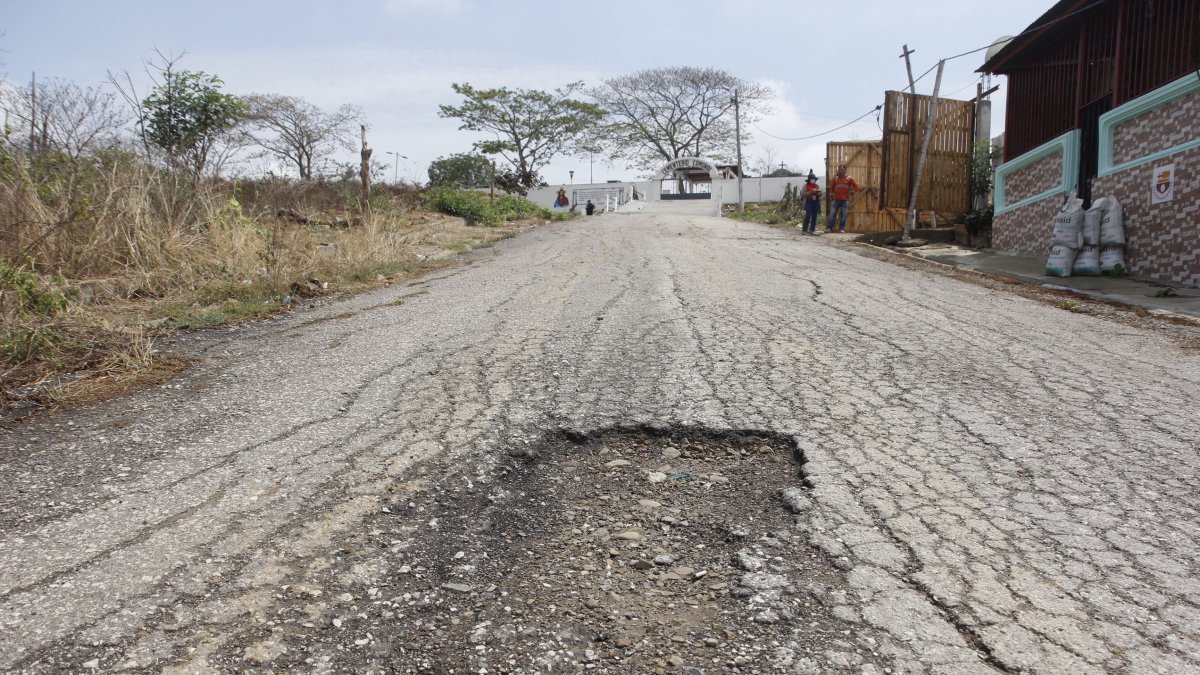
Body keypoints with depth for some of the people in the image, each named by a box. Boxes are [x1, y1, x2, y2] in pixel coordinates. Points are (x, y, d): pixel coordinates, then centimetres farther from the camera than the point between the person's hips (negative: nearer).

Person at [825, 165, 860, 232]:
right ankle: (829, 228, -2)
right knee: (832, 214, -3)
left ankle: (842, 229, 2)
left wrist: (852, 192, -7)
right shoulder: (835, 178, 12)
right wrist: (831, 195, 14)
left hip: (845, 200, -2)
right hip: (836, 199, 2)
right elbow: (832, 187, 23)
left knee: (843, 215, -1)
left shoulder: (849, 179, 5)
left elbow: (856, 186, 7)